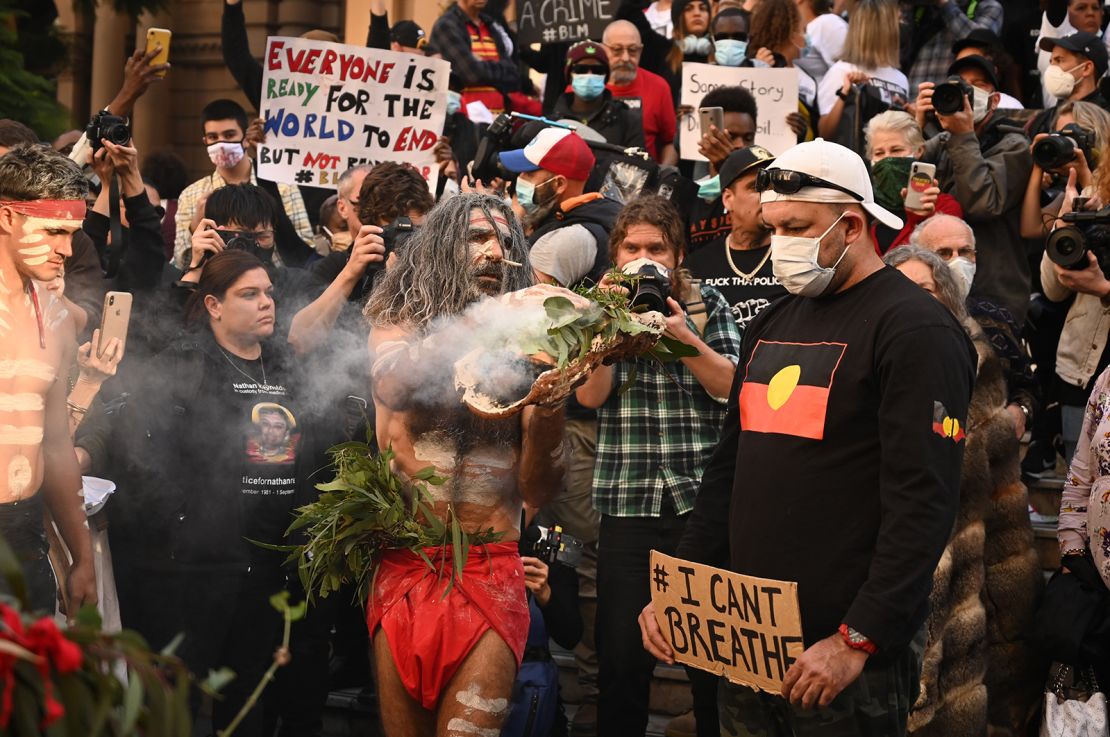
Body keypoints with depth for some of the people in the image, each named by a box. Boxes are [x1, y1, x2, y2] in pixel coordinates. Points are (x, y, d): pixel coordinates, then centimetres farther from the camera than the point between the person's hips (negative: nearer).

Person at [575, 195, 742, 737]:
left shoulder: (707, 306, 8)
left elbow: (731, 386, -4)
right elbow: (589, 394, -4)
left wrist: (683, 335, -17)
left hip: (701, 501, 0)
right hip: (627, 504, 0)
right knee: (621, 657, 2)